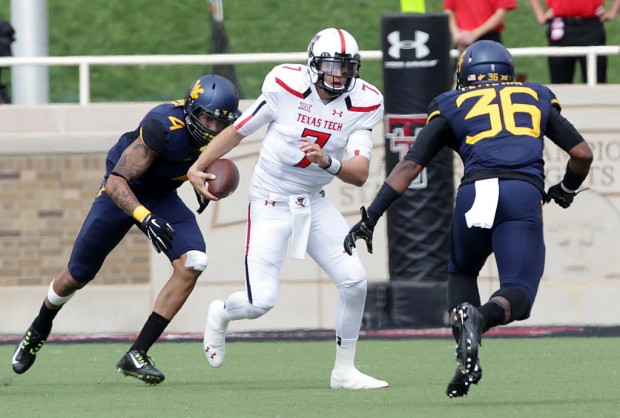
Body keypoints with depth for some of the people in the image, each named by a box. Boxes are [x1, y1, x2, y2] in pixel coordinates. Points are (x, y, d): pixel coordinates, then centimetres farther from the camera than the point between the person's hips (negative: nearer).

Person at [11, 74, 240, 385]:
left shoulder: (216, 129, -16)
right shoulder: (164, 126, -37)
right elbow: (116, 183, -38)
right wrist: (145, 217, -52)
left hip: (162, 197, 5)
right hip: (122, 192, -5)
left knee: (192, 263, -21)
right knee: (76, 277, 11)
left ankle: (136, 355, -16)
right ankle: (39, 329, 46)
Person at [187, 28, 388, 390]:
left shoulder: (363, 104, -9)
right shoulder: (286, 87, -17)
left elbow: (360, 174, -17)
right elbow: (238, 130, -4)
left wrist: (327, 161, -36)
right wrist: (197, 168, -4)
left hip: (314, 203, 4)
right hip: (271, 204, -4)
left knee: (354, 282, -8)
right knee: (262, 301, -12)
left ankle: (345, 370, 10)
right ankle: (221, 315, 25)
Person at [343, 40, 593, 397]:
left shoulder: (453, 106, 23)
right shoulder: (536, 97, 28)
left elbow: (410, 165, 14)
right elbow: (583, 153, 27)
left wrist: (370, 218, 15)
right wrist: (567, 190, 47)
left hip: (476, 191, 1)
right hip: (525, 194, 0)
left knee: (462, 272, 25)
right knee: (518, 292, 2)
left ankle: (464, 315, -5)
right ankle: (483, 318, -32)